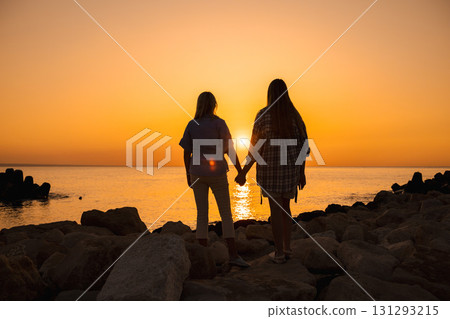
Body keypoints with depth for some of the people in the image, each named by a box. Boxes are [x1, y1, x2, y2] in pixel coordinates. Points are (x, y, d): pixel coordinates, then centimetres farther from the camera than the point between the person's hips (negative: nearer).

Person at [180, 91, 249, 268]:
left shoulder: (191, 125, 3)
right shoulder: (219, 123, -7)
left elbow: (186, 153, 4)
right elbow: (230, 150, -9)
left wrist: (188, 174, 13)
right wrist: (240, 171, -3)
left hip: (197, 173, 3)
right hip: (216, 173, -3)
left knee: (202, 214, 7)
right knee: (226, 213, 2)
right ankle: (233, 254, -5)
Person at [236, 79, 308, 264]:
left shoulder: (263, 115, -8)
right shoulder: (295, 115, 4)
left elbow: (255, 148, -10)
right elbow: (303, 146, 3)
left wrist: (243, 172, -3)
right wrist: (302, 173, 12)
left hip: (270, 167, -4)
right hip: (290, 168, 4)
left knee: (275, 209, 2)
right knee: (285, 207, 18)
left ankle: (279, 254, 6)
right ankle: (286, 248, 22)